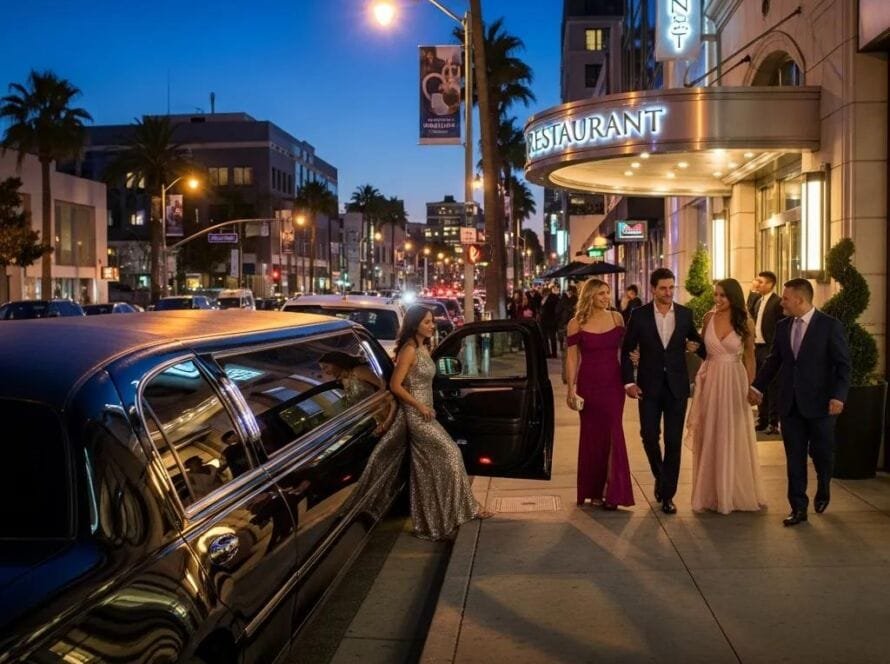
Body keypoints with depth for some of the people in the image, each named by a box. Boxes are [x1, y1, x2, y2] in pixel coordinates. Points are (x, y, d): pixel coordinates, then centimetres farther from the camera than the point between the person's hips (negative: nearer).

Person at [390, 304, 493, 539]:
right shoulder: (409, 350, -16)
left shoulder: (423, 347, 11)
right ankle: (467, 507, 2)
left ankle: (428, 525, 18)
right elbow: (395, 385, -19)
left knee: (427, 470, 11)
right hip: (416, 415, -9)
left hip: (425, 413, 9)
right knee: (450, 453, -9)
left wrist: (427, 408, 10)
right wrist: (419, 406, -16)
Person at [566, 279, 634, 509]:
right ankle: (593, 490, 20)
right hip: (589, 384, -2)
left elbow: (625, 347, 14)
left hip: (613, 383, 2)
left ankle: (612, 491, 6)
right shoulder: (576, 323, -4)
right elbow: (572, 358, -3)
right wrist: (571, 388, -8)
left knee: (613, 433, -1)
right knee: (592, 434, 7)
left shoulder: (616, 317, 3)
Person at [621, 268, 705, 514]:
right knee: (649, 436, 1)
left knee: (673, 441, 2)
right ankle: (660, 477, 30)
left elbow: (696, 341, 13)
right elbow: (627, 350, 1)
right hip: (649, 386, -1)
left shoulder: (685, 314, 1)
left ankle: (667, 494, 13)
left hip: (676, 386, 1)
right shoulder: (639, 315, -3)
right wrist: (628, 382, -6)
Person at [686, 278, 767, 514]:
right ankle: (711, 493, 21)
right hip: (710, 381, 2)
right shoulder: (709, 317, 1)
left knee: (734, 438, 6)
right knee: (710, 437, 8)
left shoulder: (745, 323, -5)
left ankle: (736, 493, 22)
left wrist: (750, 386, 1)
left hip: (734, 382, -2)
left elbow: (749, 357, 2)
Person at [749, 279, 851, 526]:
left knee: (821, 453, 11)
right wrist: (757, 386, 9)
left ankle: (823, 491, 39)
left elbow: (843, 364, -8)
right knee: (794, 458, 5)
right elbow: (774, 360, 14)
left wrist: (838, 396, -18)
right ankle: (798, 508, 12)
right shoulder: (782, 326, 6)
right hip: (790, 404, 4)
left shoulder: (830, 325, -8)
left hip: (819, 403, -4)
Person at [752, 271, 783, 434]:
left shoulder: (777, 302, -11)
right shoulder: (758, 301, 14)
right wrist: (752, 343, 11)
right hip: (757, 348, 8)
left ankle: (774, 423, 5)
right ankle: (762, 420, 22)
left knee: (771, 387, -2)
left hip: (769, 349, -8)